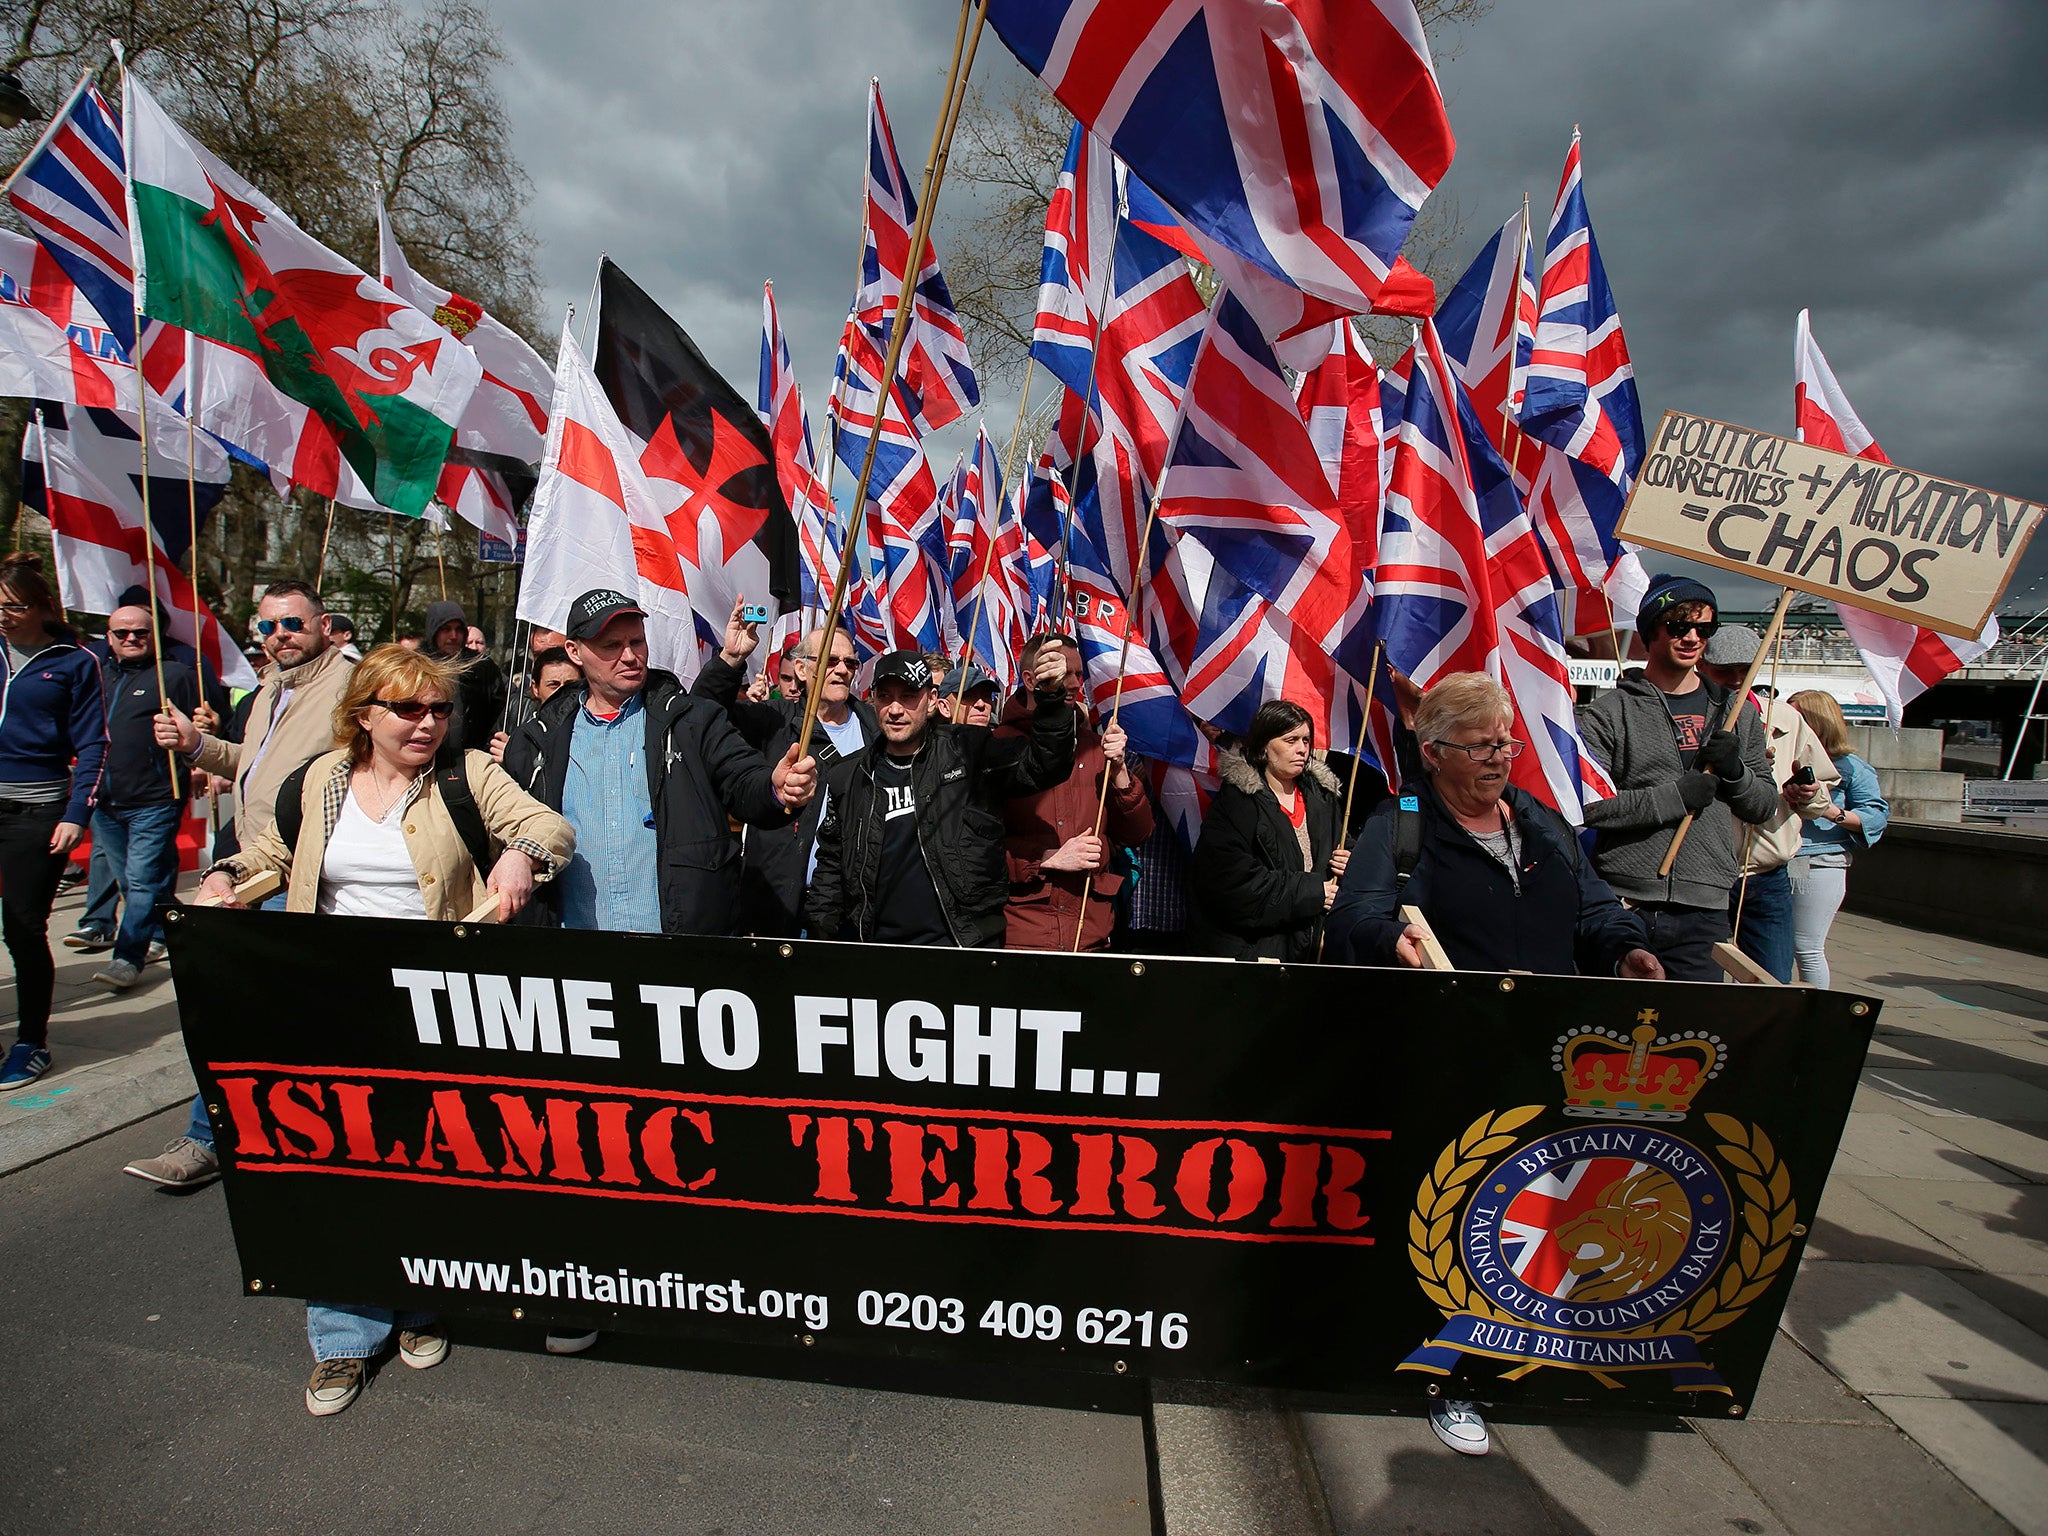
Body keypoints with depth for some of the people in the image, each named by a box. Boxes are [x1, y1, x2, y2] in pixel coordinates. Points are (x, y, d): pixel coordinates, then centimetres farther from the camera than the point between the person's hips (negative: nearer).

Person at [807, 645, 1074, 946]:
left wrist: (1051, 696, -25)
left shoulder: (971, 752, -2)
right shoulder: (849, 776, 7)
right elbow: (831, 863, 14)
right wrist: (819, 935, 9)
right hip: (872, 944, 3)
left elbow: (1044, 766, -10)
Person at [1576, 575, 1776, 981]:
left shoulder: (1737, 713, 15)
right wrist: (1673, 798, -16)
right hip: (1624, 906, -4)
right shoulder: (1610, 712, -4)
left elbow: (1764, 806, 17)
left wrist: (1735, 773, -3)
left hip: (1705, 912, 4)